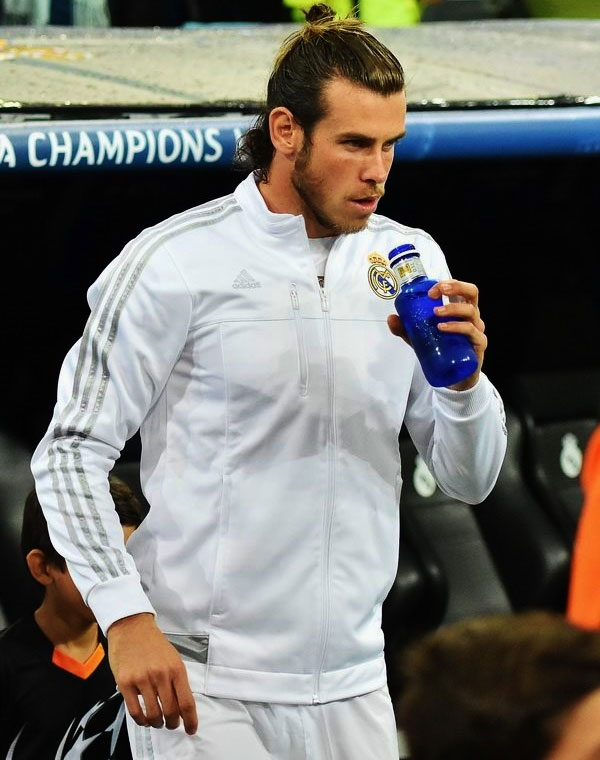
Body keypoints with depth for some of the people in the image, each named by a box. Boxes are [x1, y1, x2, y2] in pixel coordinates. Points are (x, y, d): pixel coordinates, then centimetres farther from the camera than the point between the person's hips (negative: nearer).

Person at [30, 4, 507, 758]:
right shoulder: (175, 263, -8)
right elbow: (72, 450, -7)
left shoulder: (411, 263, 5)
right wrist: (126, 620, -17)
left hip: (352, 687, 4)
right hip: (204, 684, -4)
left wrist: (463, 377, -13)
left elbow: (469, 481, 7)